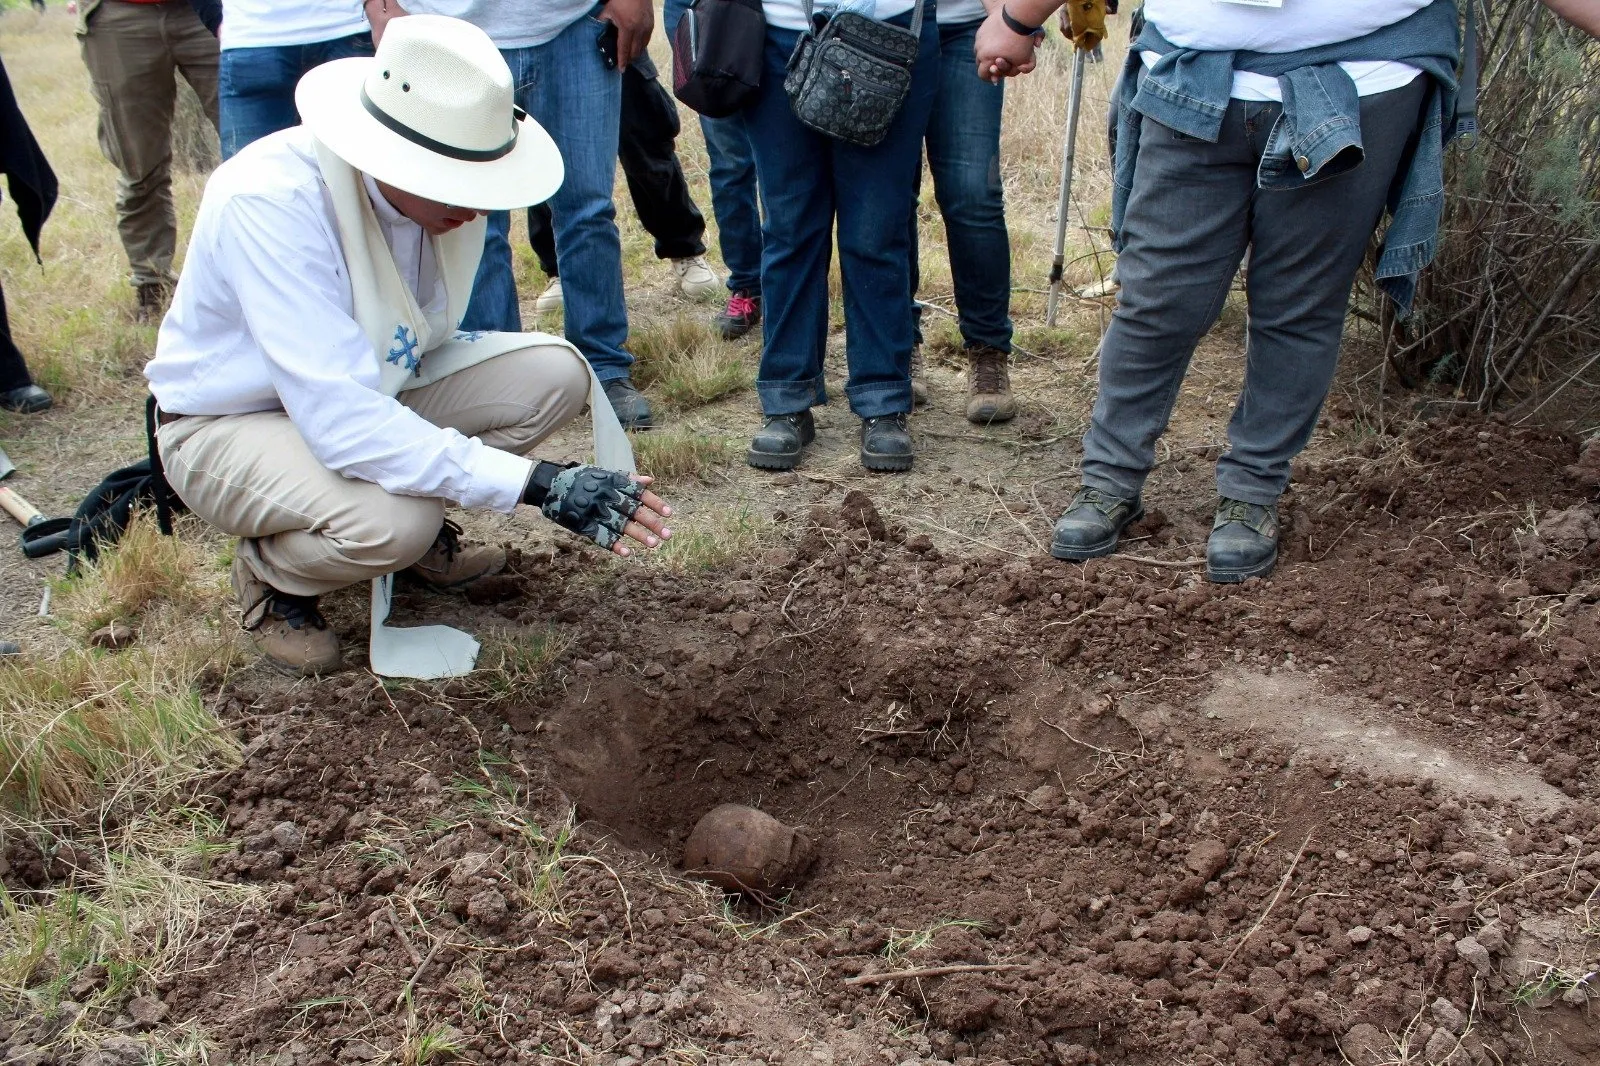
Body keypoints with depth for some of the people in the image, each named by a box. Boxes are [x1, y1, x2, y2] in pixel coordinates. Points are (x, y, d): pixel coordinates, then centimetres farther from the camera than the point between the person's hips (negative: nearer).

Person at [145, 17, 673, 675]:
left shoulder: (444, 179, -14)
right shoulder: (269, 202, -34)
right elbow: (340, 420, -40)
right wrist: (537, 484, -43)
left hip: (367, 385, 6)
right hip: (228, 424, -6)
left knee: (554, 372, -13)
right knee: (394, 520, -35)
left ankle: (420, 533, 5)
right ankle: (269, 573, -2)